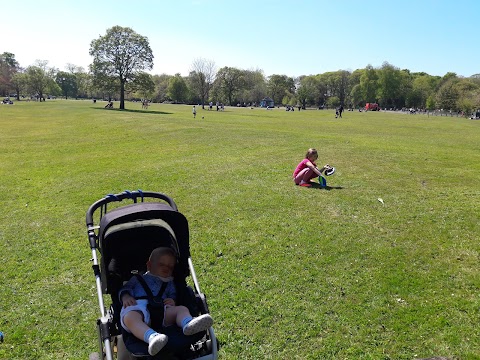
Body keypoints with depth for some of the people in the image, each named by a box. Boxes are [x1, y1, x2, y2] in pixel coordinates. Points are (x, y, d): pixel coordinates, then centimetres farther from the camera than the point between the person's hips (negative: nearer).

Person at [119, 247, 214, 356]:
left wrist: (172, 302, -1)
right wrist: (125, 297, -4)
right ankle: (152, 337, -64)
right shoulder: (139, 278, 32)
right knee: (131, 318, -38)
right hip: (138, 307, -2)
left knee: (182, 309, -22)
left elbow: (173, 296, 24)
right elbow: (124, 289, 20)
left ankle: (188, 324, -56)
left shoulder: (169, 284, 37)